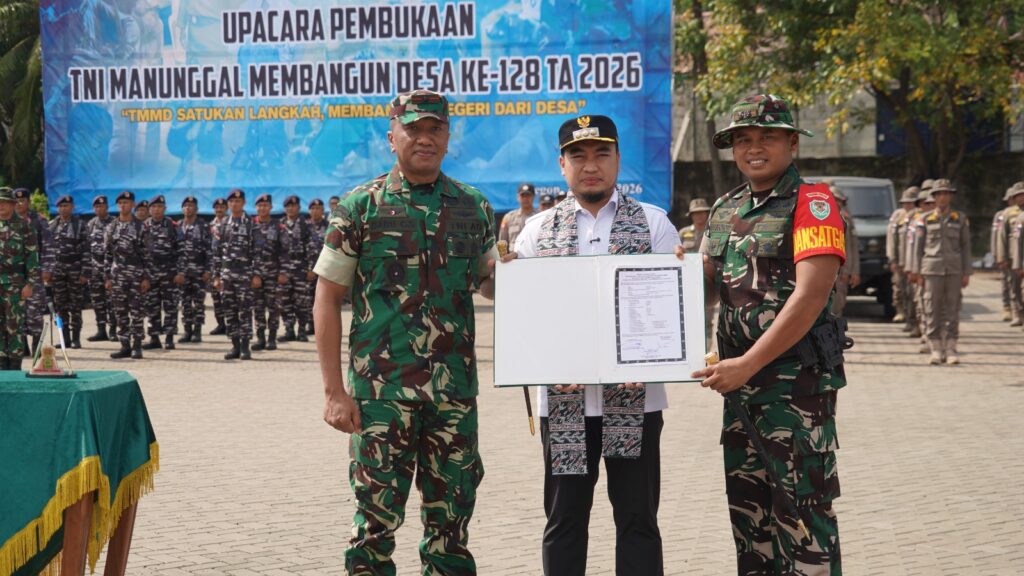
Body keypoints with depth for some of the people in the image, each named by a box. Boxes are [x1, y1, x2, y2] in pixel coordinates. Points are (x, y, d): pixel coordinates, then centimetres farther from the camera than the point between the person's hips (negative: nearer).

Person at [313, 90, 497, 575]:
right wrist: (335, 392, -7)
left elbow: (488, 284, 21)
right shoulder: (360, 207, 0)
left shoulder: (473, 207, 9)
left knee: (452, 518, 9)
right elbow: (327, 301, -1)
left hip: (456, 389, 3)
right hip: (381, 391, -3)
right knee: (377, 517, -1)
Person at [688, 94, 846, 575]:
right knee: (747, 502, 13)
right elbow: (707, 285, 19)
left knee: (801, 504, -5)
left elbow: (810, 296, -19)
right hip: (740, 377, 7)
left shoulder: (812, 202, -9)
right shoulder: (725, 210, 13)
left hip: (798, 378, -7)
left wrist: (748, 364, -21)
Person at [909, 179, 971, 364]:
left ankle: (951, 349, 2)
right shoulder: (925, 219, 5)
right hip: (932, 270, 0)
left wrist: (966, 273, 1)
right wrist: (918, 273, 1)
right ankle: (936, 350, 3)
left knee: (952, 309, -1)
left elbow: (966, 246, 7)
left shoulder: (961, 218, 7)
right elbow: (918, 247, 6)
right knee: (932, 309, -2)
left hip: (954, 270, 1)